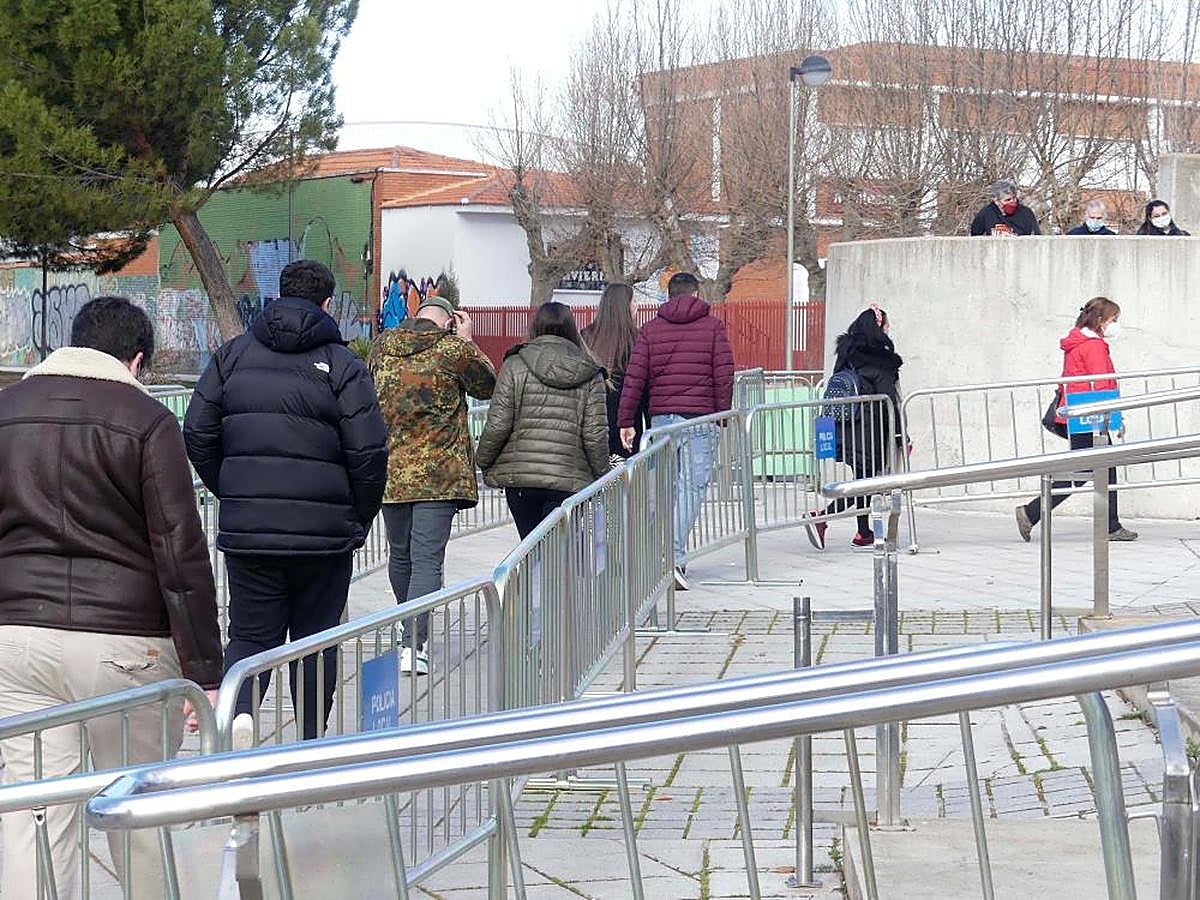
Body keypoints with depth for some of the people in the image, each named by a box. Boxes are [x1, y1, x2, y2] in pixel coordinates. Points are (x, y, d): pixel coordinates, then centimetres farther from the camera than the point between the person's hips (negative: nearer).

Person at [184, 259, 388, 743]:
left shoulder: (233, 354, 6)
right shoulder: (342, 365, -4)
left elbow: (197, 435, 5)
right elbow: (369, 451, -9)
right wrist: (360, 518, 5)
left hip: (245, 528, 2)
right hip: (324, 534, -2)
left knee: (251, 634, 10)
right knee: (315, 640, 12)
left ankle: (237, 709, -18)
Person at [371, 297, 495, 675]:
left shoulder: (382, 346, 6)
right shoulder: (453, 349, -6)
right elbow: (486, 386, 10)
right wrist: (467, 341, 15)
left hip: (390, 471, 4)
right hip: (438, 473, -4)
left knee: (400, 556, 19)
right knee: (427, 561, -6)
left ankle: (412, 635, 35)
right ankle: (414, 646, -17)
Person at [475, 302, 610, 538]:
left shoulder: (515, 366, 0)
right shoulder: (590, 375, 3)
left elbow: (498, 425, -3)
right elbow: (596, 435, 0)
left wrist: (484, 462, 12)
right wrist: (601, 477, 12)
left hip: (519, 476, 0)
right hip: (570, 480, 0)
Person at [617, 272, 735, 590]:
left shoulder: (651, 329, 9)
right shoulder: (712, 326, 4)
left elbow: (635, 376, 4)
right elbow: (724, 374, -1)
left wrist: (626, 421, 6)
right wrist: (723, 414, 7)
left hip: (661, 418, 3)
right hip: (700, 420, -3)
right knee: (693, 487, -3)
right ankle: (675, 557, -17)